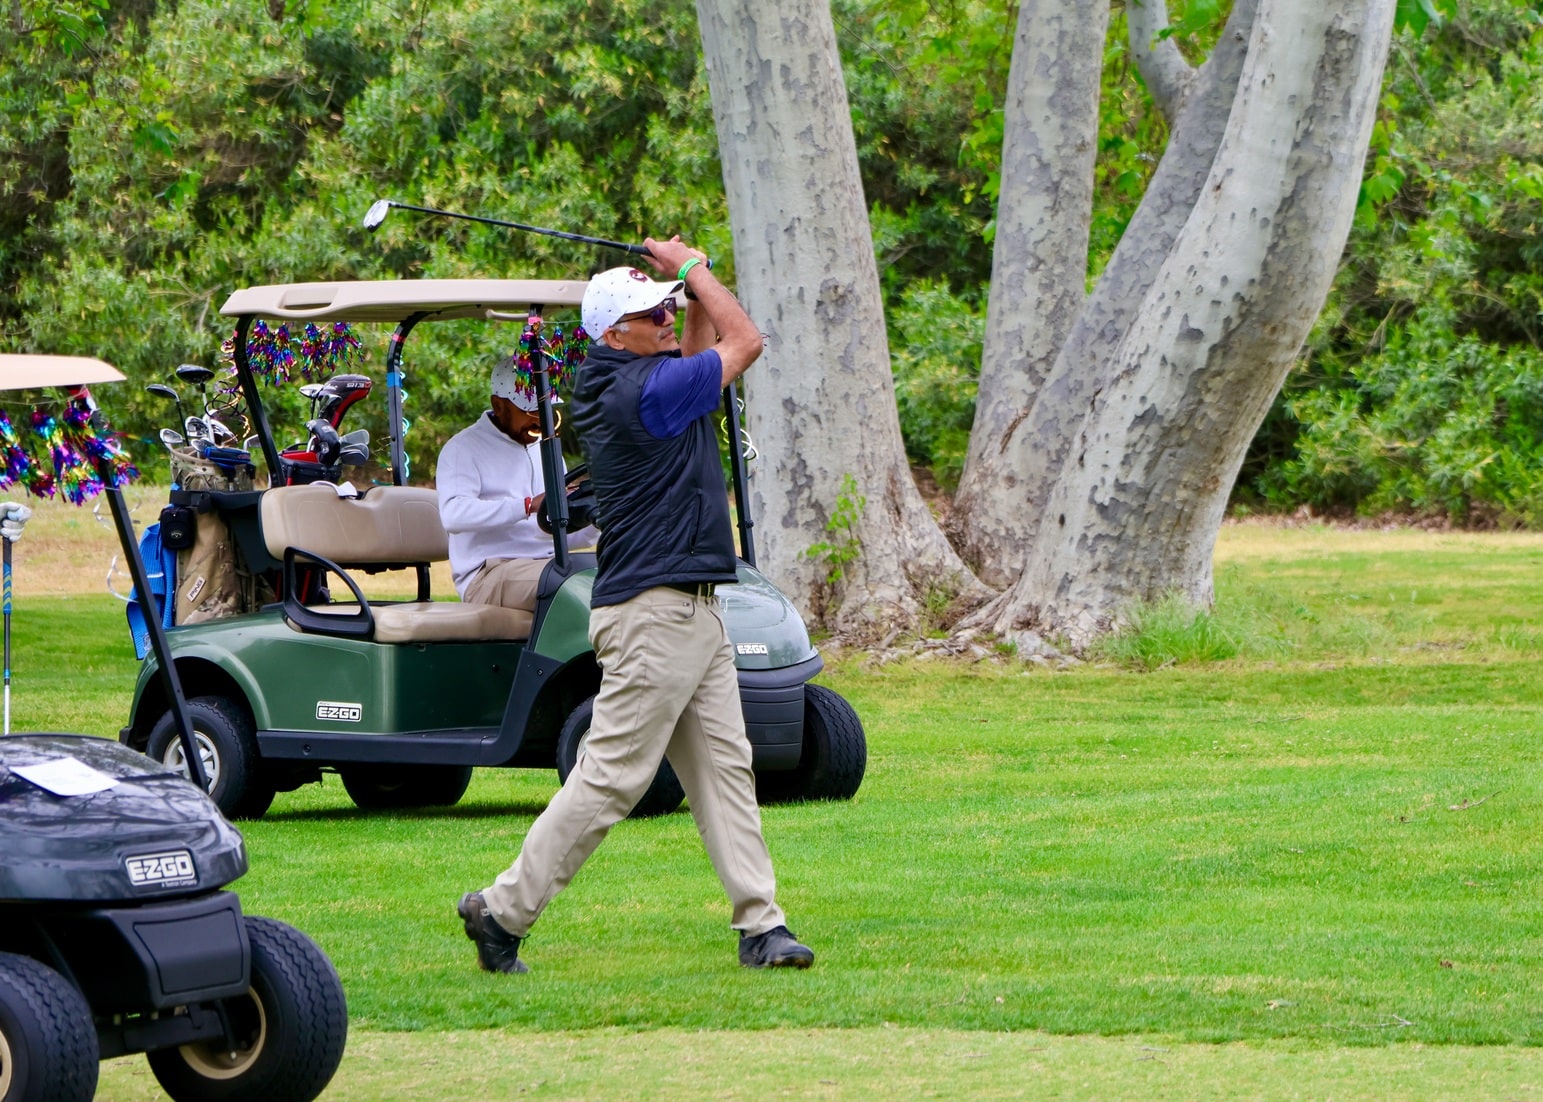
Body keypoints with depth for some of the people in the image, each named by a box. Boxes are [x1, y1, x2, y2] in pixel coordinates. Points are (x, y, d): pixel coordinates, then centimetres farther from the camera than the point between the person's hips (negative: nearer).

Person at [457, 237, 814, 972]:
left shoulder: (621, 385, 11)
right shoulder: (642, 390, -17)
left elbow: (706, 352, 29)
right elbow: (745, 341, -7)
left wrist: (688, 282, 12)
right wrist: (692, 269, 4)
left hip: (697, 609, 10)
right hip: (654, 612, -10)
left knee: (724, 767, 5)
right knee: (611, 776, -7)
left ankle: (760, 925, 4)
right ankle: (505, 908, 0)